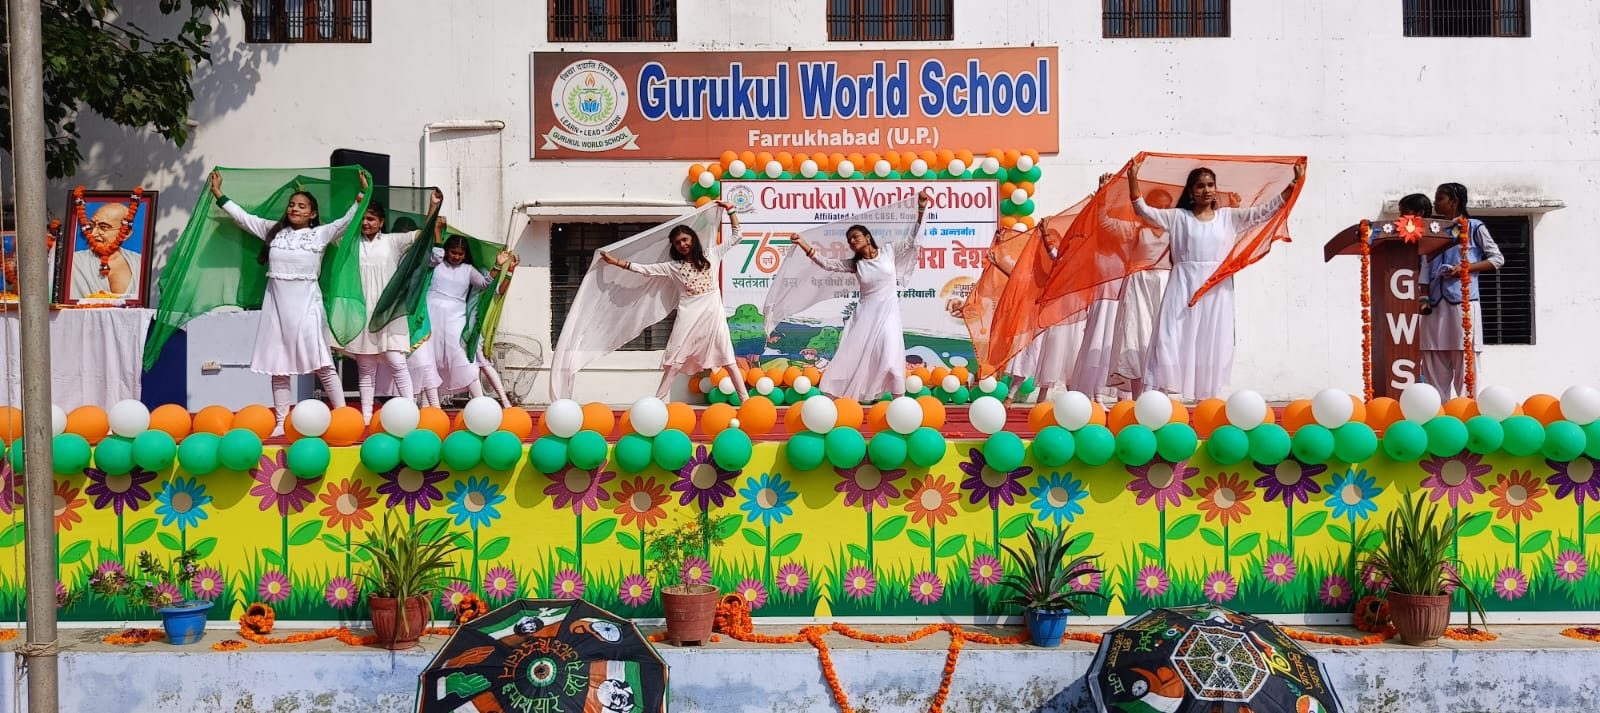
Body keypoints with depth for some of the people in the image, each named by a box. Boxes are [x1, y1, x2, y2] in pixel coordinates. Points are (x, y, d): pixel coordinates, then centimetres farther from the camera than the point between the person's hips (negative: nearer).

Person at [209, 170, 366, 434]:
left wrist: (362, 194, -13)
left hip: (306, 305, -4)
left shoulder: (321, 234, 4)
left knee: (322, 364, -6)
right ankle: (282, 422, 11)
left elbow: (348, 220, -4)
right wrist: (218, 194, 15)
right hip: (276, 306, 4)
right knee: (278, 366, 6)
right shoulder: (274, 230, 13)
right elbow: (242, 217, 17)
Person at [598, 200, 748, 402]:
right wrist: (615, 261, 4)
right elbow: (645, 269, 7)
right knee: (675, 359, 0)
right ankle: (658, 401, 2)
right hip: (688, 316, 1)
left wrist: (730, 209, 6)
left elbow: (735, 236, 10)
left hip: (712, 313, -1)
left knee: (726, 357, 0)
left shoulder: (712, 256, 8)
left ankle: (745, 397, 5)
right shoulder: (673, 266, 9)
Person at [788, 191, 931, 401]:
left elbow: (911, 241, -1)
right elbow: (827, 264, -1)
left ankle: (900, 400, -4)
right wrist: (804, 245, -10)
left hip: (888, 311, -2)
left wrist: (921, 210, -10)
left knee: (891, 357, -14)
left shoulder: (888, 251, 2)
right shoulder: (854, 264, 5)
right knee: (852, 355, 1)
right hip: (866, 312, 2)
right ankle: (837, 397, 8)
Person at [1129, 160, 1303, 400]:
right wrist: (1133, 178, -10)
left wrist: (1295, 182, -2)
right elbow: (1143, 210, 0)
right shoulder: (1178, 217, 6)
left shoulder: (1229, 217, 11)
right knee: (1173, 343, -6)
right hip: (1184, 287, -2)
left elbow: (1267, 210, 6)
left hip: (1216, 290, 2)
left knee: (1211, 347, 4)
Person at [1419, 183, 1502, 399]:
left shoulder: (1474, 227, 4)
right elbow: (1426, 268, 13)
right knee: (1433, 363, 1)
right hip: (1436, 306, 5)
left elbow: (1497, 258, 3)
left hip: (1463, 302, -5)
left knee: (1464, 362, -6)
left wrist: (1465, 268, -10)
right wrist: (1424, 299, 0)